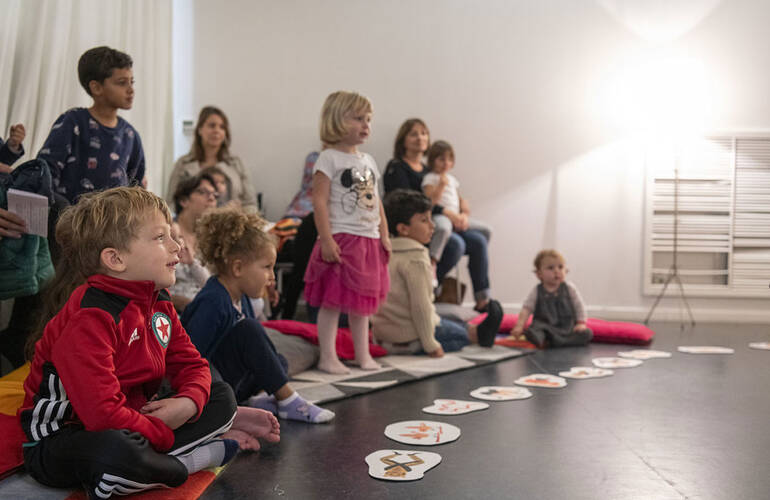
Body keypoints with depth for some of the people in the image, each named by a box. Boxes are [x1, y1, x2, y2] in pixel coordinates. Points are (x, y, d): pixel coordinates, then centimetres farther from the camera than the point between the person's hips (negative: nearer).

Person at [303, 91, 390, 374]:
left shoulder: (368, 161, 15)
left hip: (369, 241, 7)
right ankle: (328, 357, 5)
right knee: (333, 301, -3)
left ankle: (363, 354, 22)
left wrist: (385, 236, 12)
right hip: (341, 239, -7)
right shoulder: (329, 158, -6)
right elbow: (319, 201, -12)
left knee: (362, 302, 13)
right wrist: (326, 239, -19)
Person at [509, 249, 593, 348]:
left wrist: (581, 323, -8)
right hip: (544, 325, -1)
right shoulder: (536, 292, 4)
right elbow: (526, 309, 0)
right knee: (531, 332, -31)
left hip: (568, 326, 1)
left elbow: (579, 307, 6)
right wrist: (519, 326, -13)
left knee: (587, 333, -27)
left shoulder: (570, 288, 5)